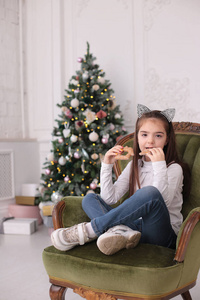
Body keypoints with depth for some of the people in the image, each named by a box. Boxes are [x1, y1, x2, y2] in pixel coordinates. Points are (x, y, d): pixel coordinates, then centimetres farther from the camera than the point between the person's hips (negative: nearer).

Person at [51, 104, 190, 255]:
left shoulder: (174, 168, -3)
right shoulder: (134, 165, 12)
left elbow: (162, 201, -21)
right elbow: (109, 199, 3)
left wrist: (159, 165, -25)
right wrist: (107, 166, -5)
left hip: (163, 236, -5)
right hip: (136, 225, 5)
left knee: (150, 192, -34)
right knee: (89, 198, -1)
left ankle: (88, 230, -28)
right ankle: (119, 231, -32)